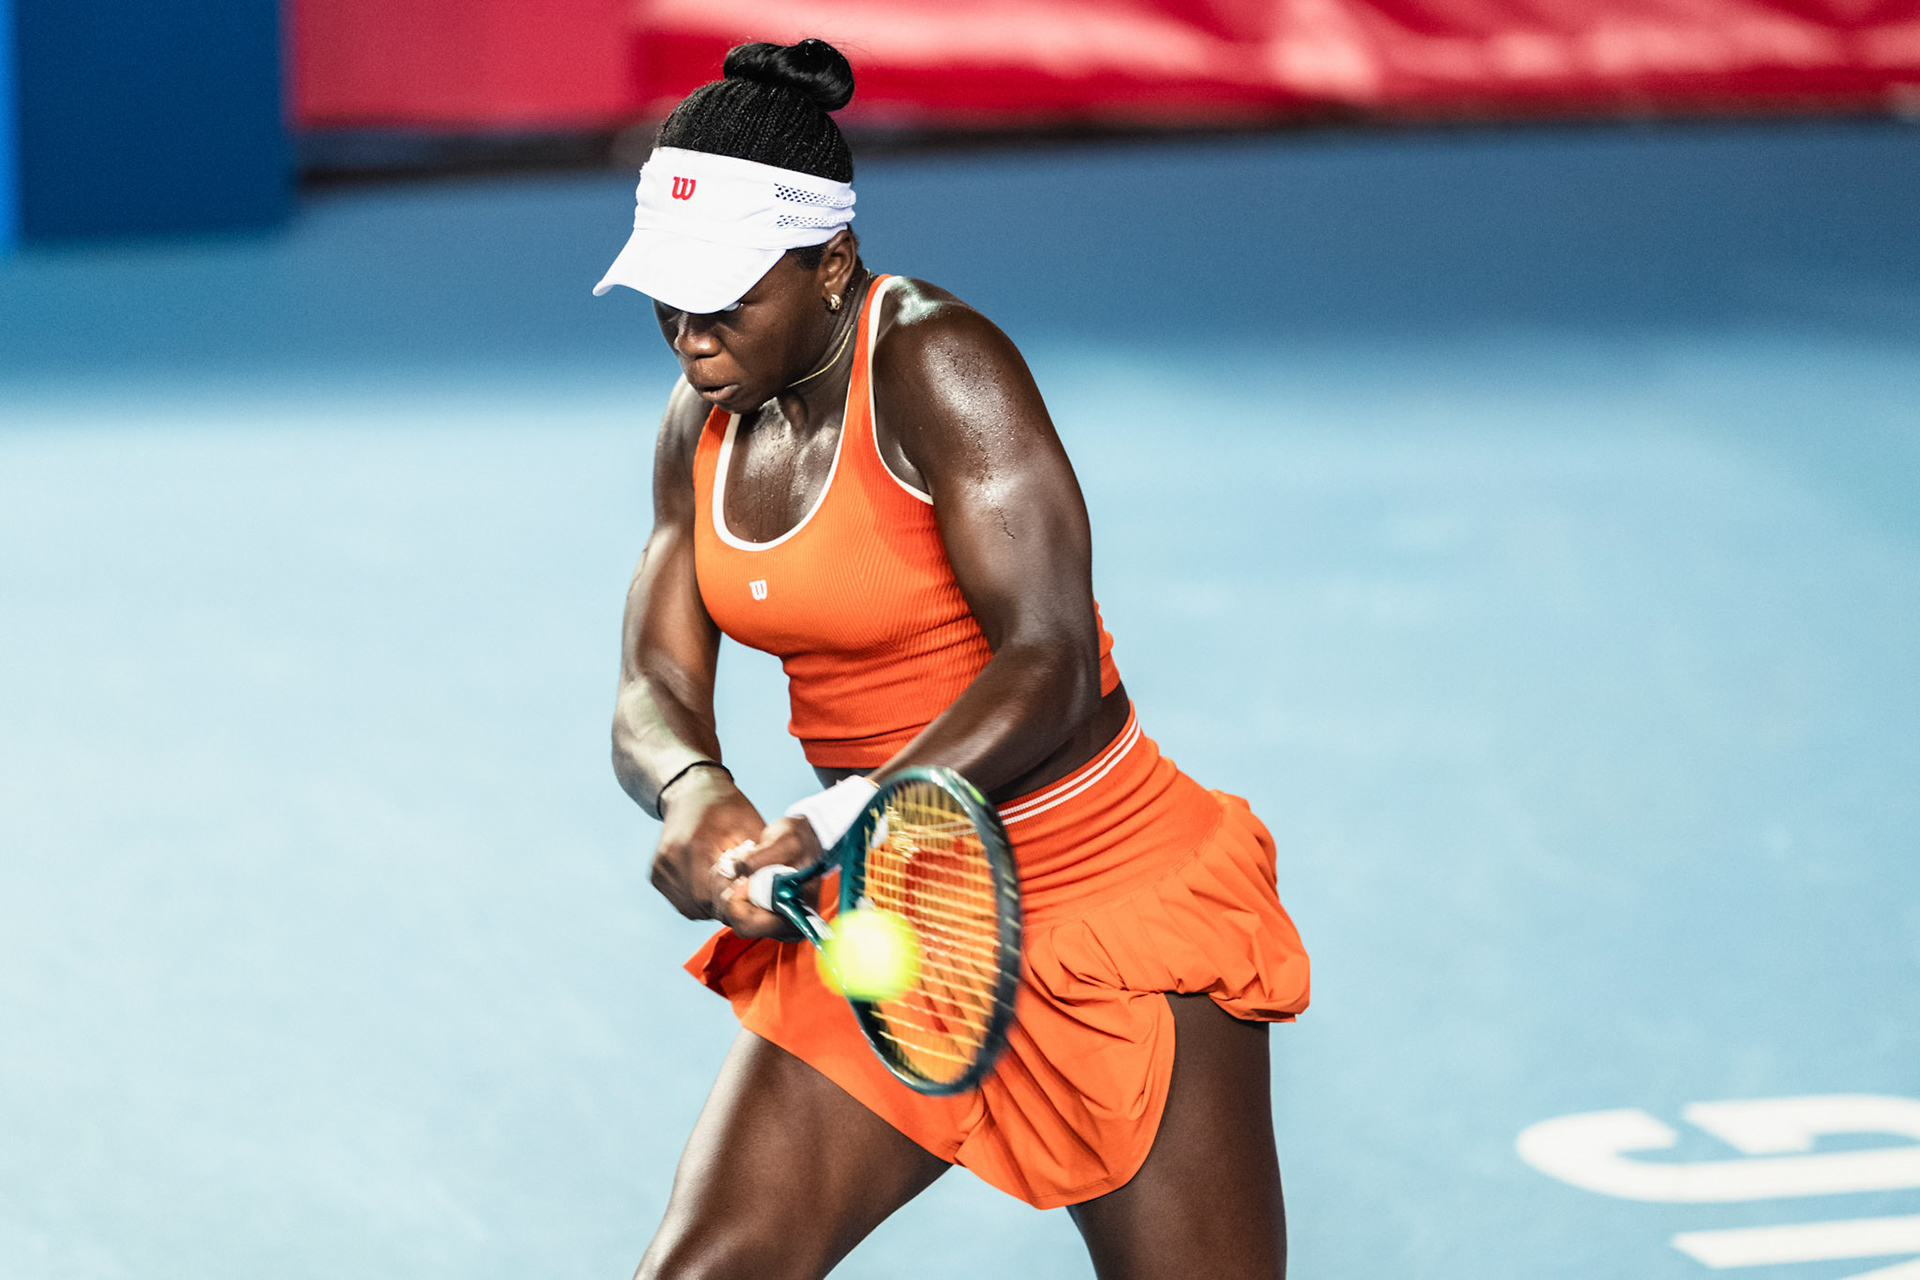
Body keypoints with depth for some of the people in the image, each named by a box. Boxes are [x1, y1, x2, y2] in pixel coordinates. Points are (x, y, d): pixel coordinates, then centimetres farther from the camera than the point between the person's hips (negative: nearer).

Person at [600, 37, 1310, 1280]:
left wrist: (832, 837, -37)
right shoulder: (705, 424, 4)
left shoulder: (936, 367, -19)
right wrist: (697, 795, -23)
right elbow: (655, 689, 2)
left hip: (1115, 901, -6)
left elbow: (1051, 666, -26)